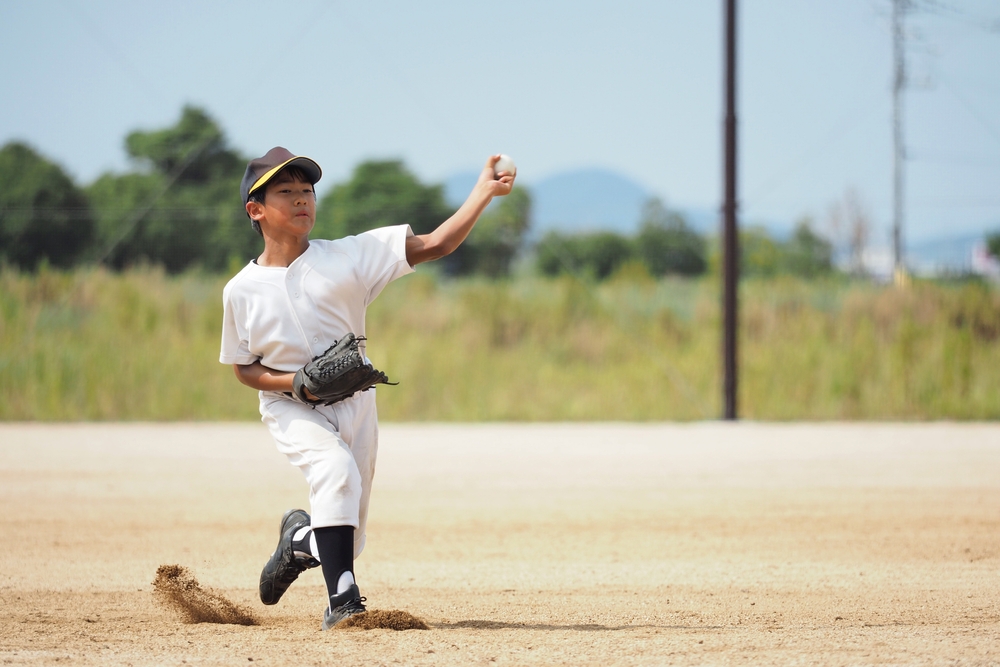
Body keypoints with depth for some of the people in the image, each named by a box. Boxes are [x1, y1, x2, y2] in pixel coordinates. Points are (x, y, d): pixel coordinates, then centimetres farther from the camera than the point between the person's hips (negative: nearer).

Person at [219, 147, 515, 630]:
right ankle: (341, 597, -28)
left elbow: (434, 245, -13)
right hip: (291, 409, -2)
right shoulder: (242, 291, -6)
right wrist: (298, 381, -18)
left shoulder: (347, 256, -8)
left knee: (345, 539, 5)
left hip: (354, 403, 2)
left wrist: (484, 192, -25)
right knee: (336, 470, -33)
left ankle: (300, 541, 41)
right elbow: (244, 369, 2)